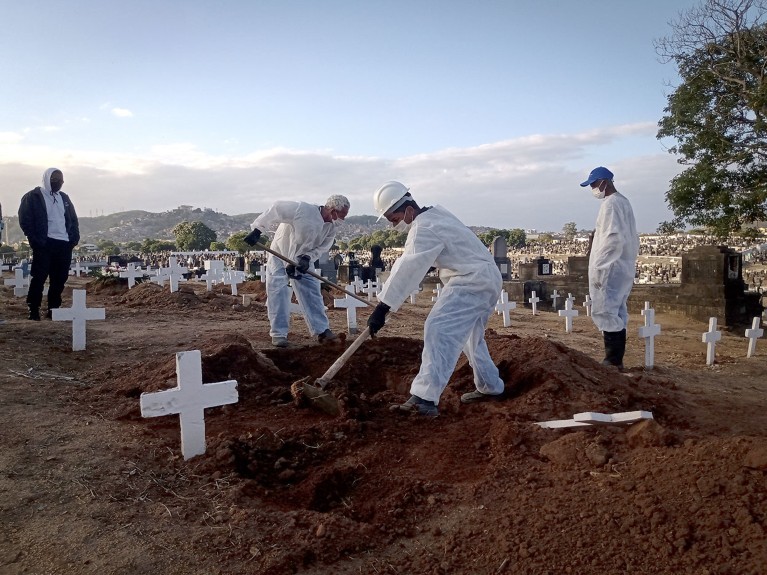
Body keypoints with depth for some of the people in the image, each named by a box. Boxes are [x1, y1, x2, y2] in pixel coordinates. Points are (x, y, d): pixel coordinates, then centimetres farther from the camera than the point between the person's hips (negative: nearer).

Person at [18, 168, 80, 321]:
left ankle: (54, 308, 15)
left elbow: (73, 220, 20)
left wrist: (74, 238, 6)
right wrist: (35, 240, -10)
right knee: (39, 277, -5)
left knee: (60, 279, 6)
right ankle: (33, 309, 3)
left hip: (64, 245, 5)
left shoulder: (64, 198, 17)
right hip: (44, 245, -5)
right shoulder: (33, 197, 0)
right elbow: (25, 220, -3)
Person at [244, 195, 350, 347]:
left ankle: (322, 330, 7)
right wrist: (257, 230, -28)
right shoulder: (302, 210, -32)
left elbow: (322, 248, -6)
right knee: (278, 294, -7)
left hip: (302, 261, 5)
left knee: (312, 292, 1)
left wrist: (307, 258, -25)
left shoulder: (331, 227, -12)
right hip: (280, 255, -5)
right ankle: (278, 333, 2)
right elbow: (275, 209, -28)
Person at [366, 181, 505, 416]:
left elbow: (407, 270, -25)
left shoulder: (424, 229, -19)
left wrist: (382, 307, -26)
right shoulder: (434, 212, 13)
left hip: (471, 283, -11)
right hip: (486, 279, 11)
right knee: (471, 335, 23)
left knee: (438, 330, -20)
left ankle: (424, 399, -27)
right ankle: (490, 387, 36)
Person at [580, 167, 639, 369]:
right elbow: (632, 238, 20)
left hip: (610, 270, -10)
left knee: (605, 314, -7)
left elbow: (613, 239, -22)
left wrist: (599, 269, -20)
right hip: (623, 268, 10)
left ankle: (612, 360, -4)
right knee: (616, 314, 12)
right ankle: (616, 359, 17)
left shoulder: (610, 203, -13)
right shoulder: (623, 201, 17)